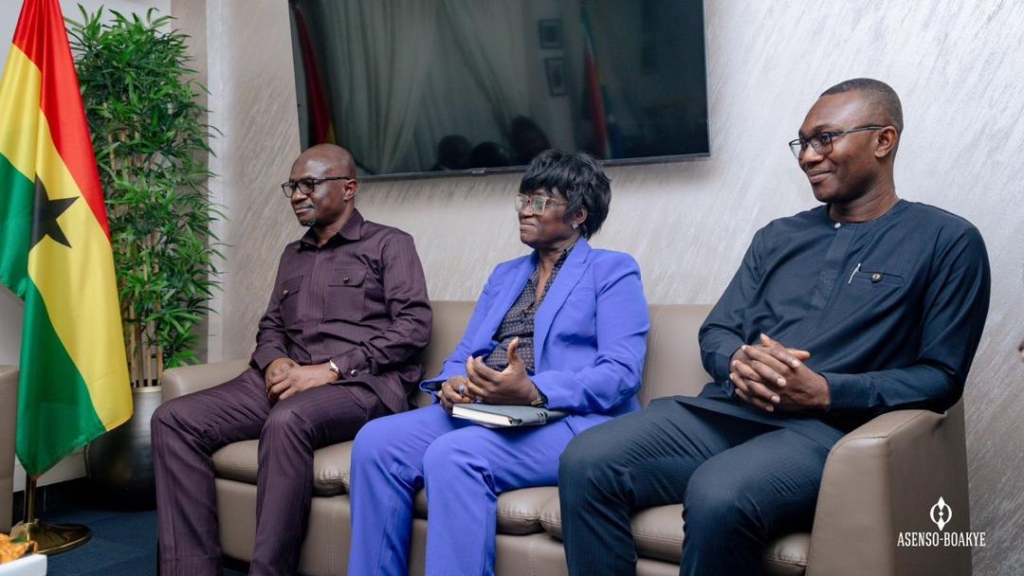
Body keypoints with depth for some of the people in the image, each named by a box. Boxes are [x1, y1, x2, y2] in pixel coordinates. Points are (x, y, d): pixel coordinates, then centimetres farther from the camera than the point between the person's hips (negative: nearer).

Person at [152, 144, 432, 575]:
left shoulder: (389, 244, 6)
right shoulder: (293, 255, 25)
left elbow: (413, 326, -6)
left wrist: (332, 369, -16)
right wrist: (274, 362, -2)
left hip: (364, 383, -6)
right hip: (290, 381, 7)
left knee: (287, 421, -38)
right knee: (174, 419, -13)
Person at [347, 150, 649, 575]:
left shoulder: (612, 270, 4)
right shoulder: (505, 274, 24)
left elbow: (622, 372, -10)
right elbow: (464, 353, 19)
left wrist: (534, 392, -26)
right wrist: (451, 383, -8)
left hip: (571, 420, -6)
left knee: (452, 455, -33)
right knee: (376, 441, -18)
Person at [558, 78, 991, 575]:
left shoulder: (946, 241, 7)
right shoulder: (777, 237, 22)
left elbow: (941, 377, 0)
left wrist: (824, 391, -14)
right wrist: (739, 363, -6)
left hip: (824, 429, -5)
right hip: (722, 412, 5)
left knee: (719, 495, -37)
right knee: (586, 463, -21)